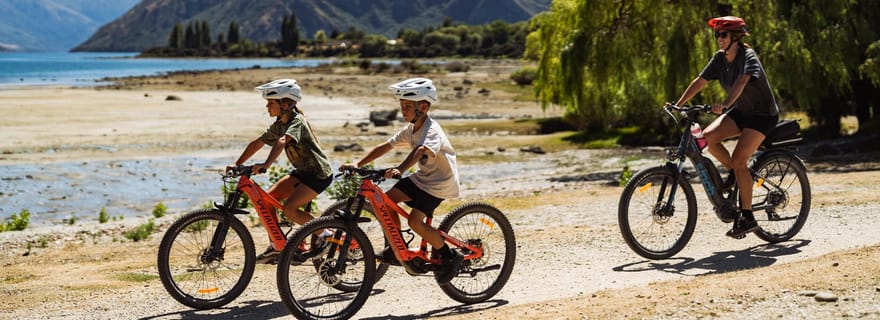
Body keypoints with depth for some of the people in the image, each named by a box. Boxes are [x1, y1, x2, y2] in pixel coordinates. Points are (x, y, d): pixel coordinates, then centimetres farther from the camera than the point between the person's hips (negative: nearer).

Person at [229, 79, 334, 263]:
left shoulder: (296, 122, -21)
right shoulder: (279, 125, 5)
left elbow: (282, 142, -39)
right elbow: (257, 143, 11)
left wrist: (266, 165, -53)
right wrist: (236, 165, 6)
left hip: (319, 173, -9)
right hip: (302, 171, 9)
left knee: (289, 209, -23)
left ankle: (324, 234, -6)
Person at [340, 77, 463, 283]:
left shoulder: (431, 130, -24)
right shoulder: (410, 130, 3)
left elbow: (420, 150, -44)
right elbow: (385, 147, 2)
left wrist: (399, 169, -61)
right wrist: (358, 164, -7)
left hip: (440, 183, -9)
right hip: (422, 177, 9)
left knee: (415, 221, -21)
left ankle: (449, 257, -4)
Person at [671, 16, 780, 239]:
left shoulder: (748, 57, -22)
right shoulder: (720, 58, -1)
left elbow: (742, 81, -41)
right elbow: (700, 81, -1)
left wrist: (725, 104, -57)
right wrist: (678, 104, -11)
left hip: (763, 114, -7)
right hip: (740, 111, 7)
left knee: (739, 158, -20)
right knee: (708, 136, -19)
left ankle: (747, 218, -11)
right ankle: (734, 173, 8)